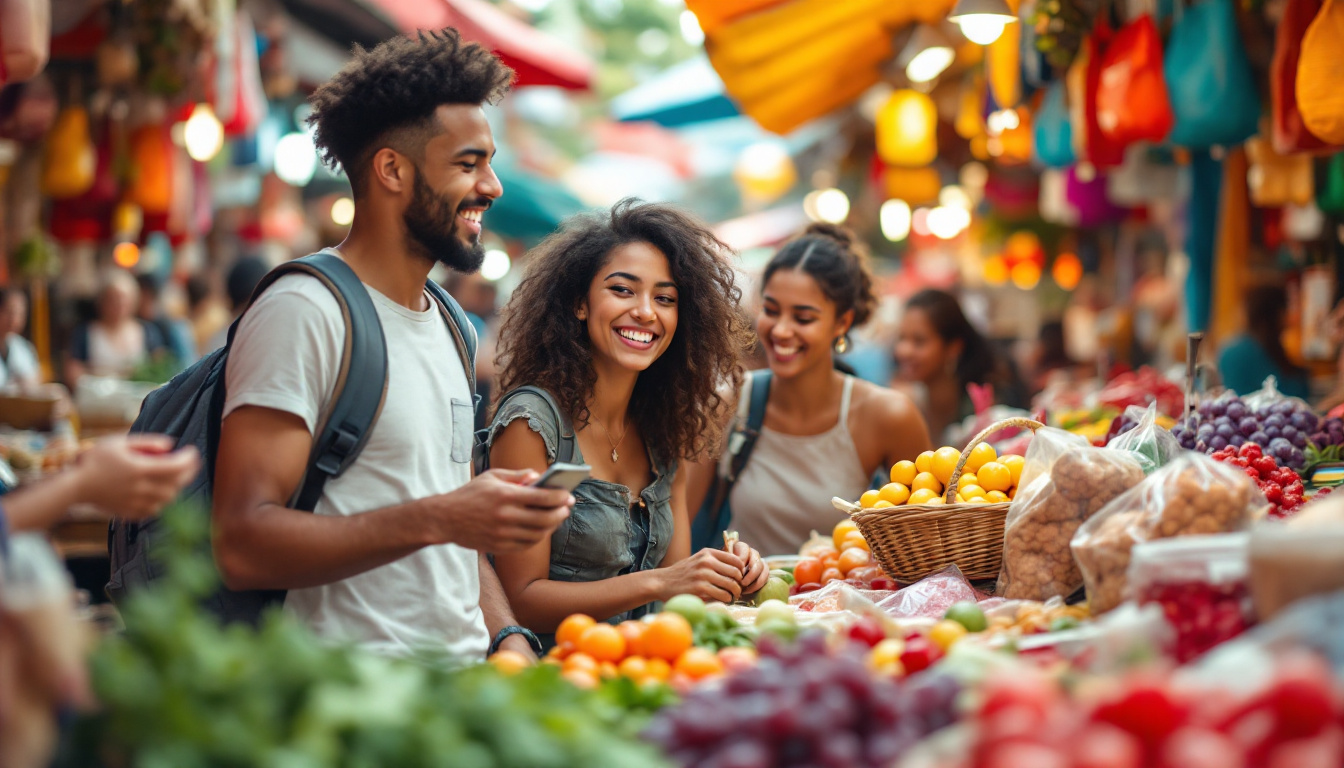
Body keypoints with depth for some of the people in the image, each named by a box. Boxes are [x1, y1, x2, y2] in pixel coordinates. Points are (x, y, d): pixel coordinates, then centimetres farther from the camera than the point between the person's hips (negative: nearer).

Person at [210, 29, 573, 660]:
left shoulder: (452, 328, 20)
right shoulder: (303, 313, -8)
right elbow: (242, 546, -17)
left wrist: (510, 640, 7)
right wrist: (435, 519, -23)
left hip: (464, 685, 8)